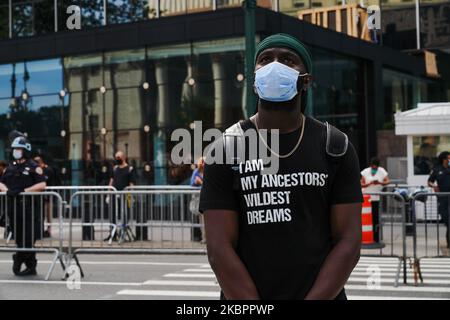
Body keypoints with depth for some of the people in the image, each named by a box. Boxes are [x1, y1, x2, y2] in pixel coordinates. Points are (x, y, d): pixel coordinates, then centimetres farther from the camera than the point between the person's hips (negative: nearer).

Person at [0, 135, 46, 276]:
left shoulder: (33, 167, -1)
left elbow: (42, 185, -10)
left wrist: (23, 191, -17)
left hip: (28, 205, -6)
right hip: (13, 206, 6)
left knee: (27, 238, -7)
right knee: (19, 238, 8)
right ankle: (30, 266, 16)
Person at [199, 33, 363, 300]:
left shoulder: (335, 147, -1)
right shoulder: (224, 149, -4)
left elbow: (349, 242, -6)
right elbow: (220, 248, -9)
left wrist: (314, 299, -17)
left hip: (323, 295, 1)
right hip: (245, 299, 0)